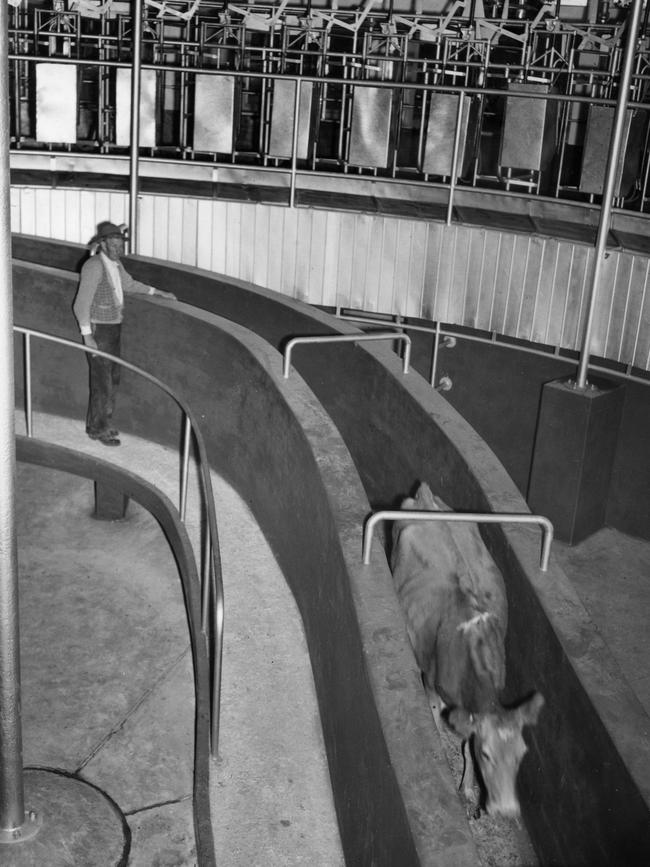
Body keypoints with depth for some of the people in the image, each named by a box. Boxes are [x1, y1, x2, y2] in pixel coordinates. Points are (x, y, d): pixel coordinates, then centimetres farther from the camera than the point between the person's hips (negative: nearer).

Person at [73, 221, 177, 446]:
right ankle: (98, 429, 9)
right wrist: (87, 336, -23)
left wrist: (159, 293, 28)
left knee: (113, 378, 15)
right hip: (98, 329, -9)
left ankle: (102, 423, 28)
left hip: (114, 328, 9)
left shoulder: (116, 264, 6)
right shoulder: (94, 266, -20)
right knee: (102, 381, -4)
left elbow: (129, 284, 27)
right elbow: (81, 303, -20)